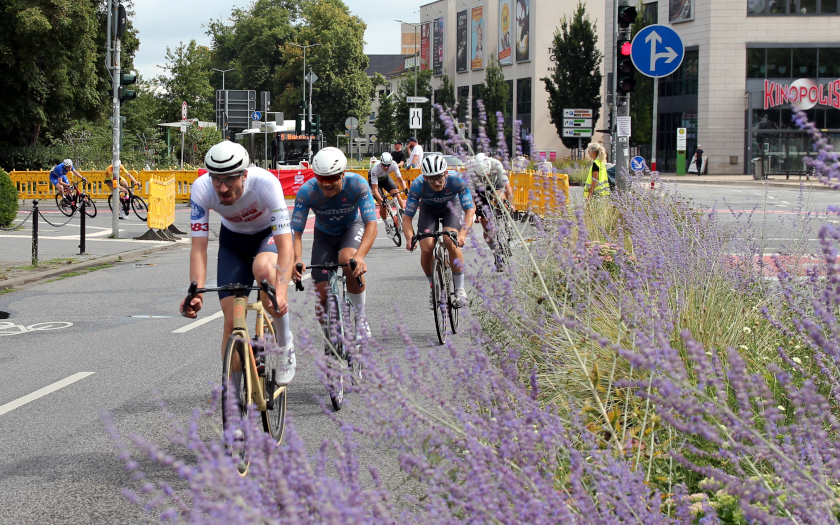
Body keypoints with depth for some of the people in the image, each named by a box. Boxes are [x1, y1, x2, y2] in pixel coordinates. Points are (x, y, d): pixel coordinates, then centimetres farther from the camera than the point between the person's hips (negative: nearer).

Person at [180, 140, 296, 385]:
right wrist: (196, 292, -45)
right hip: (233, 239, 3)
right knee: (232, 321, -7)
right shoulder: (201, 189, -29)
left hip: (270, 234, -3)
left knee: (263, 268, -37)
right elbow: (199, 246, -29)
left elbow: (285, 245, -40)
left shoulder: (266, 183, -37)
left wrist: (281, 292, -54)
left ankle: (285, 345, -17)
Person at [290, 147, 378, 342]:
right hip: (324, 234, 2)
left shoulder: (357, 184, -31)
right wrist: (297, 259, -49)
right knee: (322, 295, -11)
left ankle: (361, 318, -17)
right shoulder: (306, 192, -29)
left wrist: (360, 256, -53)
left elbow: (371, 224, -36)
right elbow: (296, 231, -28)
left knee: (348, 260, -36)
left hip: (351, 228, -2)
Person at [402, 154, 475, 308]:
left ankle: (460, 288, -11)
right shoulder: (417, 185, -33)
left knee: (452, 242, -27)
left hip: (450, 206, -1)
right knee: (426, 248, -19)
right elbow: (407, 217, -28)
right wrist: (409, 238, -47)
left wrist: (463, 234, -49)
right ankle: (434, 288, 7)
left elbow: (470, 210, -32)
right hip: (428, 209, 1)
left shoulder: (457, 181, -35)